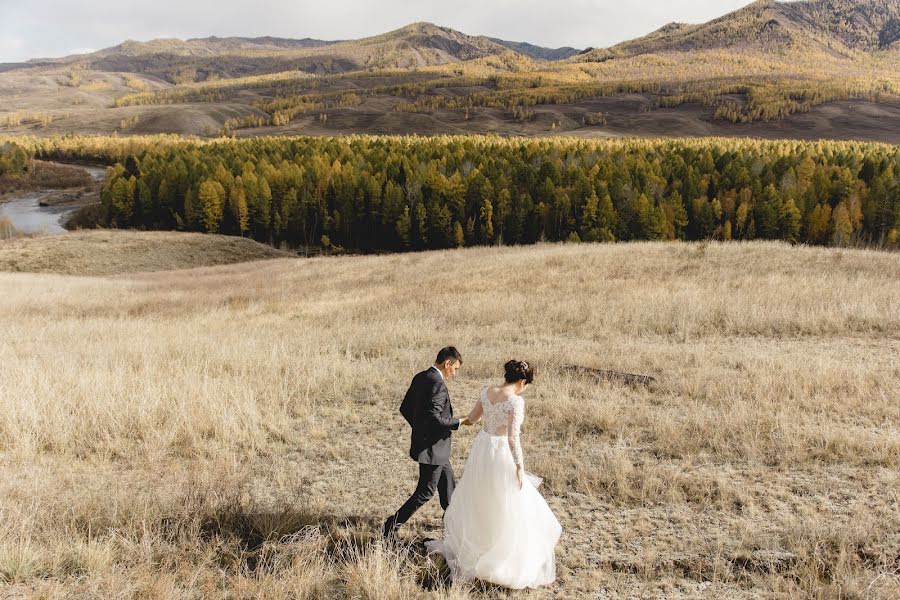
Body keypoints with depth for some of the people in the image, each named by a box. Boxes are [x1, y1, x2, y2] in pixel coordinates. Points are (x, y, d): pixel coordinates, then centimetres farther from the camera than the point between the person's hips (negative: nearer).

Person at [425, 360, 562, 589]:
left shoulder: (487, 391, -1)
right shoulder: (516, 401, -21)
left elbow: (472, 417, 11)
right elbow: (512, 437, -24)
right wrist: (519, 466, -15)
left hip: (482, 447, 7)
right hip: (502, 454, -7)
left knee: (476, 499, 26)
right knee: (507, 509, 9)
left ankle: (461, 544, 41)